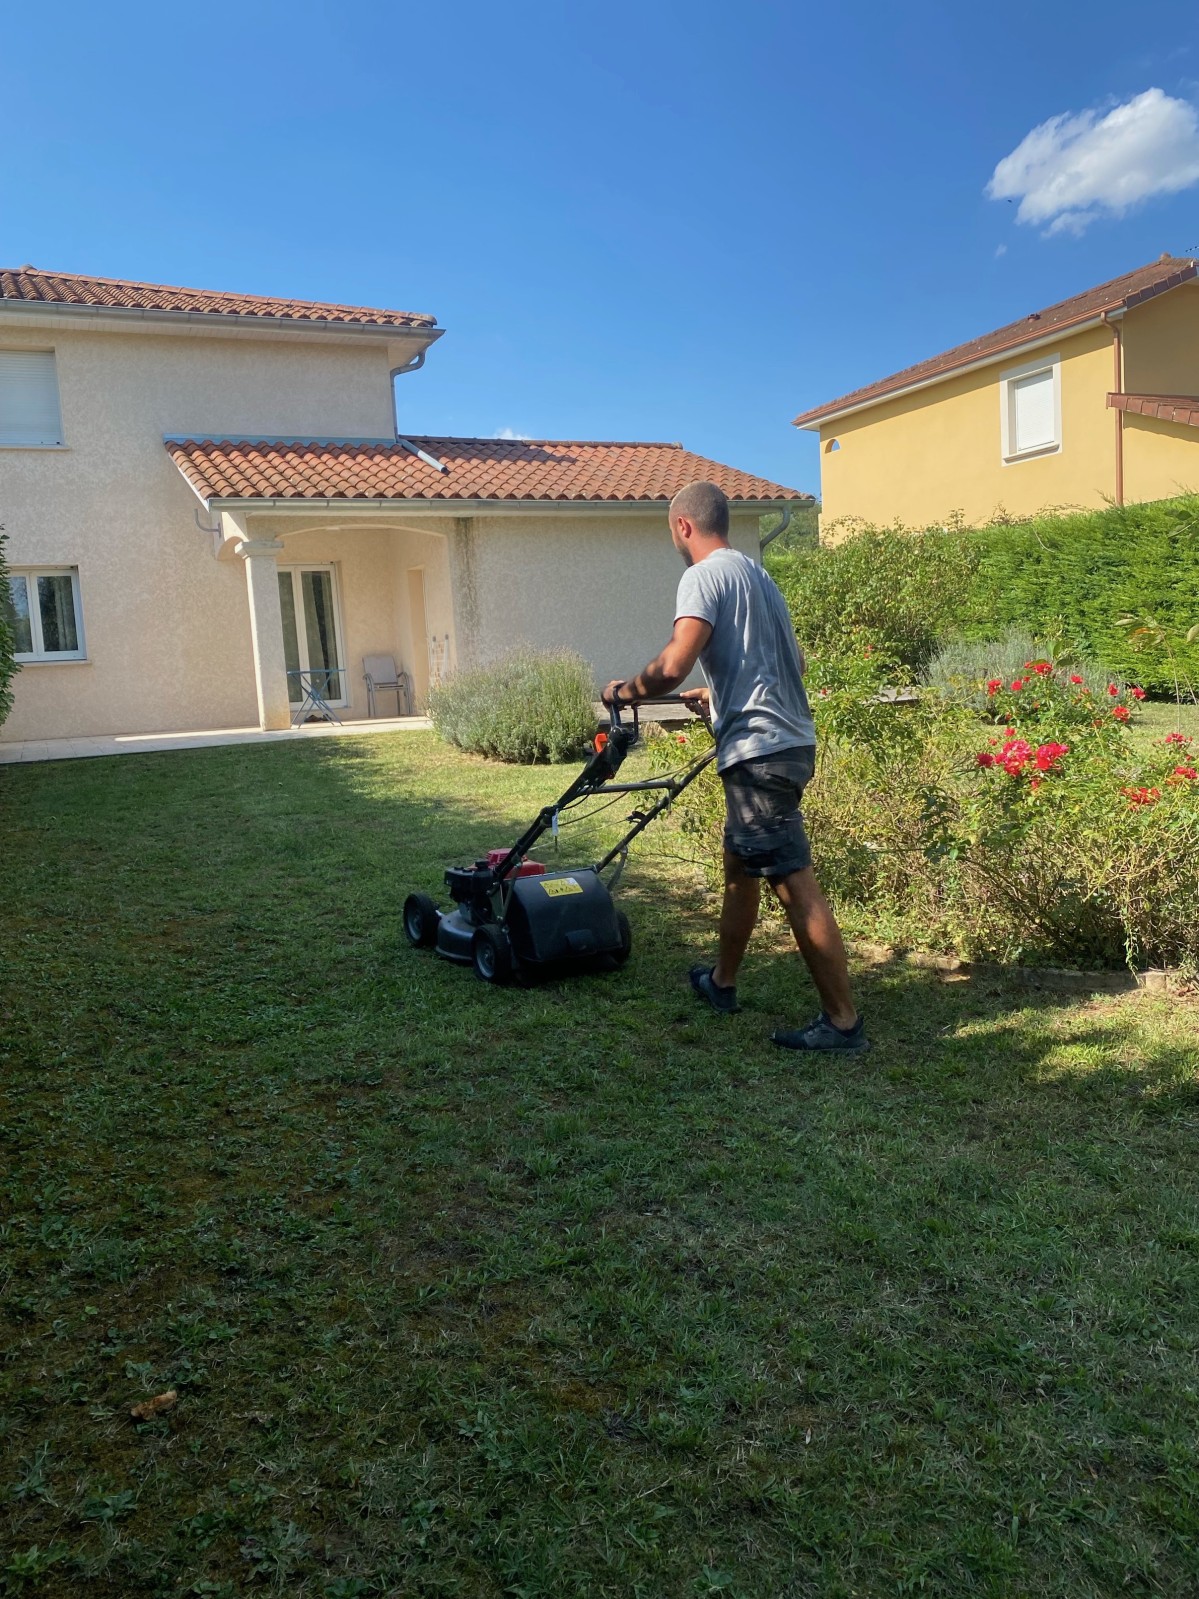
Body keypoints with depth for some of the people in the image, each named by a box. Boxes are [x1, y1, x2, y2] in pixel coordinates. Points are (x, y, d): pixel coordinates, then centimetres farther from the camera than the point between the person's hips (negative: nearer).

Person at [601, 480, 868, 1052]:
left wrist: (624, 690, -2)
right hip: (789, 741, 10)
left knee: (795, 884, -7)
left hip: (758, 750, -10)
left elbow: (674, 666, -21)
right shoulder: (756, 574, 20)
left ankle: (843, 1022, -2)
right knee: (738, 864, 21)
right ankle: (722, 982, 36)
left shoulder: (704, 576, -8)